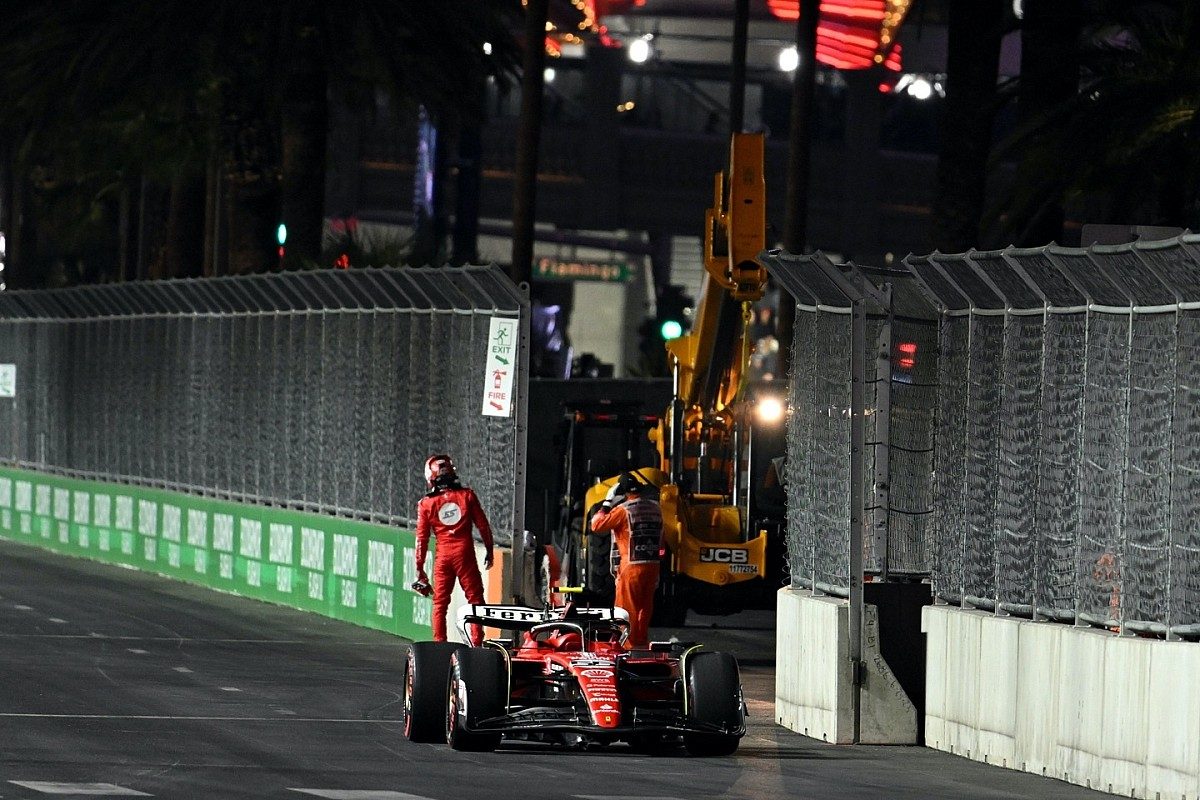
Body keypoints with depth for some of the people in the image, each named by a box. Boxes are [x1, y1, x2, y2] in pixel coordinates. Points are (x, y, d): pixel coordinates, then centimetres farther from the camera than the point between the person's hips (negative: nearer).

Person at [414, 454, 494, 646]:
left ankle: (439, 644, 4)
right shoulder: (467, 495, 0)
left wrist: (420, 568, 9)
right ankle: (477, 642, -3)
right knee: (475, 597, 4)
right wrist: (489, 551, 16)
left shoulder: (426, 504, 1)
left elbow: (422, 538, 3)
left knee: (440, 603, 8)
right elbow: (483, 525, 3)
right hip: (465, 553, -1)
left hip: (442, 556, 1)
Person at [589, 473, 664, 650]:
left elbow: (597, 525, -11)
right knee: (645, 607, 15)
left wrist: (607, 504, -1)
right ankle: (642, 644, 23)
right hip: (653, 565, 6)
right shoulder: (655, 509, 8)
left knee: (628, 608, 1)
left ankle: (631, 644, -1)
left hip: (632, 566, -6)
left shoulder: (623, 510, -12)